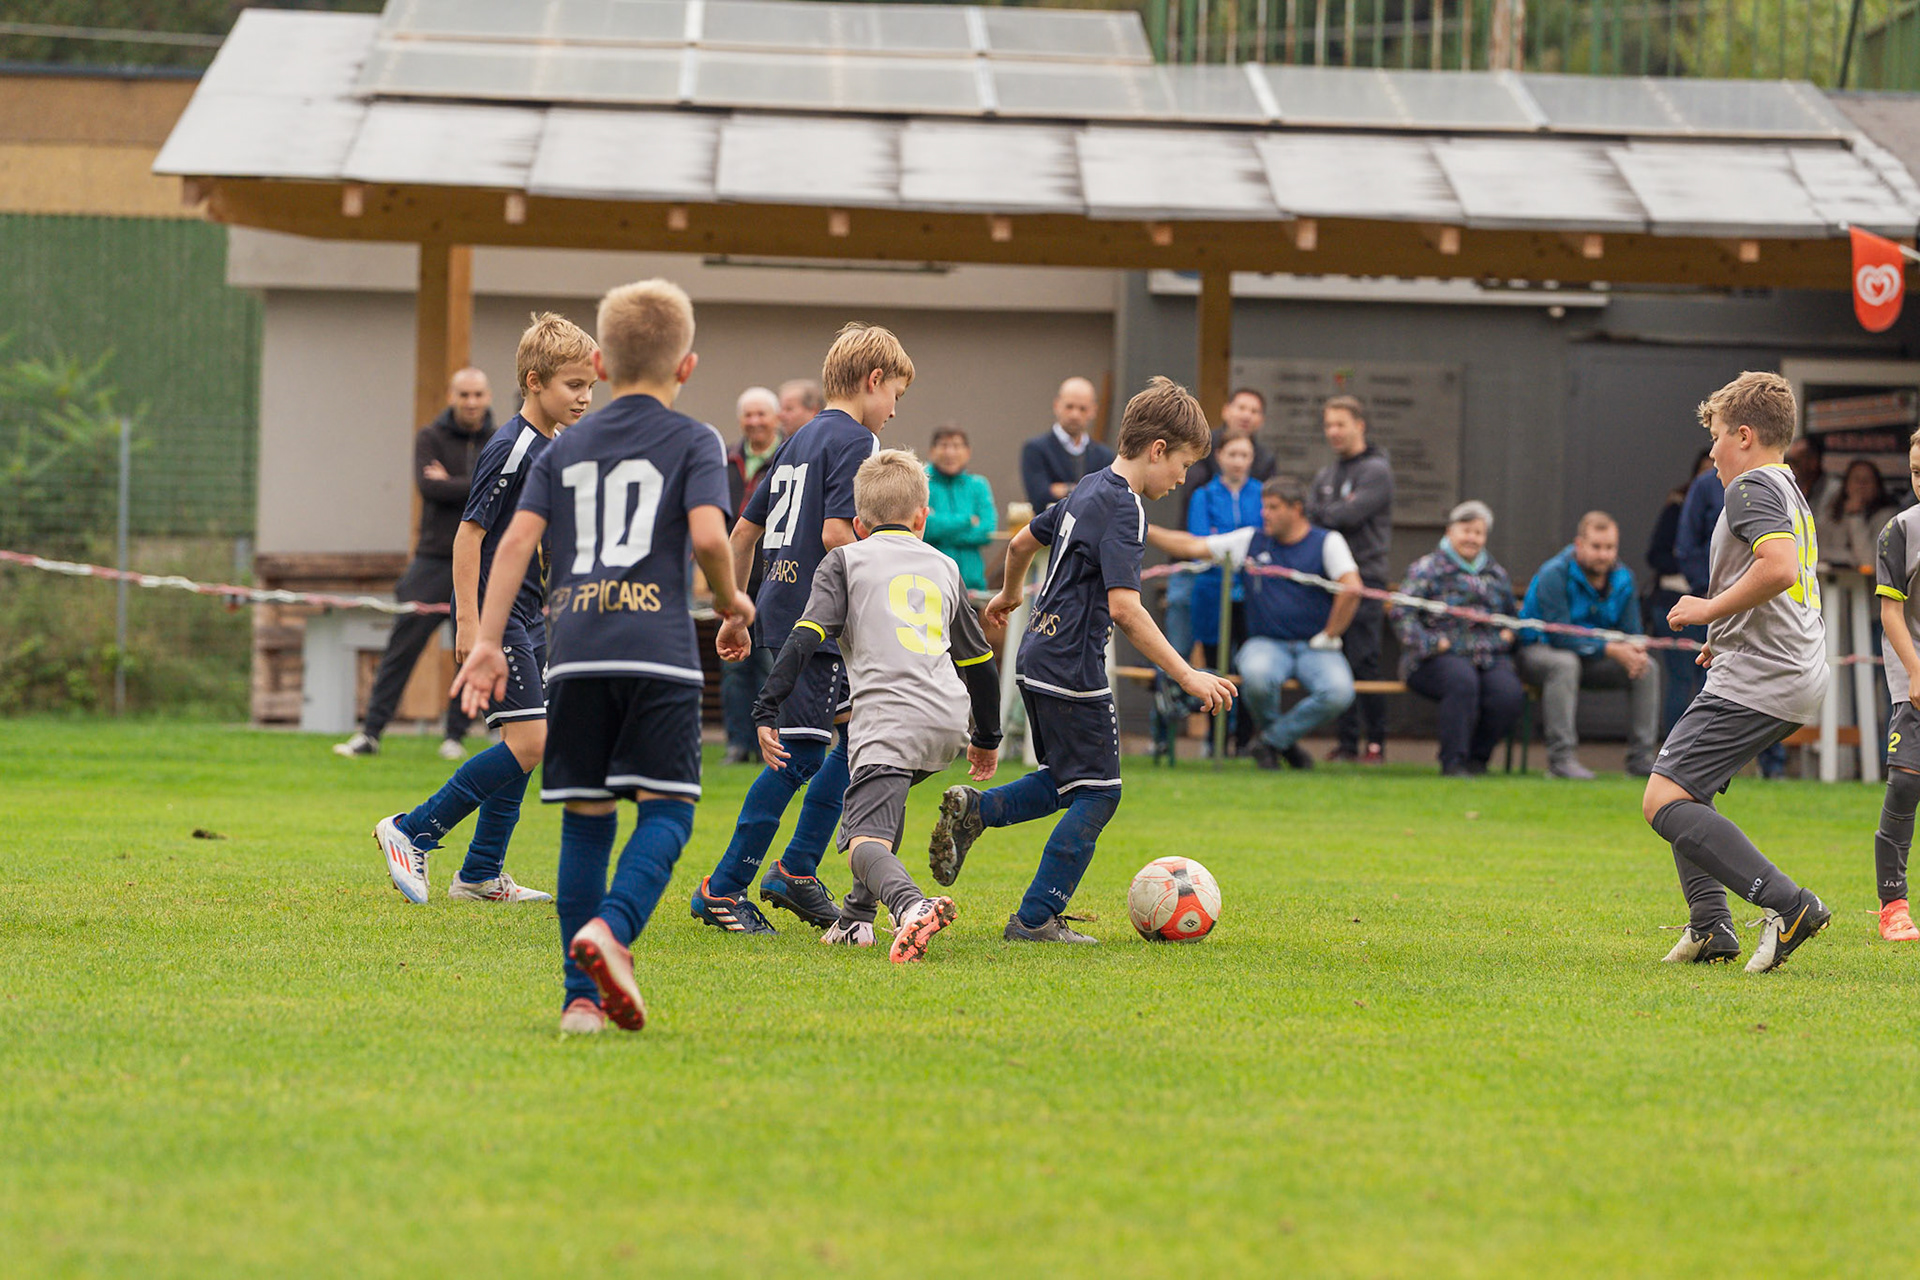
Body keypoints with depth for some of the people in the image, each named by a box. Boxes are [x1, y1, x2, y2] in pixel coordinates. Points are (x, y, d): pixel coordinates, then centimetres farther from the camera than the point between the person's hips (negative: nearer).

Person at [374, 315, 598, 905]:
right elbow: (469, 533, -17)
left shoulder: (556, 447, 11)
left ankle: (481, 876, 14)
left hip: (527, 615, 9)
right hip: (494, 613, -9)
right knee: (529, 740, -15)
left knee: (524, 746, 8)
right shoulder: (510, 449, -17)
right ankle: (412, 832, -6)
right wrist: (468, 623, -20)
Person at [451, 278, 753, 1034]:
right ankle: (611, 928, -28)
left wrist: (488, 643, 5)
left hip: (575, 652, 4)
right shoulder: (693, 443, 7)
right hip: (657, 650, -4)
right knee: (665, 807, -2)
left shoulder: (566, 449, 18)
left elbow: (519, 539, 7)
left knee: (586, 817, 7)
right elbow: (707, 536, -9)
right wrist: (731, 602, 10)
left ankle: (581, 995, 4)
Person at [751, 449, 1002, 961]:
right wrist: (988, 738, 44)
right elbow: (979, 660, 33)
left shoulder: (846, 560, 14)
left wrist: (767, 711, 0)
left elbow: (806, 638, -1)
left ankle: (910, 904, -48)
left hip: (889, 718, -6)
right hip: (948, 721, 6)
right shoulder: (944, 567, 26)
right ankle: (857, 918, 28)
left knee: (866, 838, -18)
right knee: (887, 796, 33)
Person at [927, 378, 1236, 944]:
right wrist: (1187, 677, -26)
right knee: (1097, 795, -2)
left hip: (1040, 659, 10)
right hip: (1073, 669, -10)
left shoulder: (1089, 490, 11)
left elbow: (1023, 542, 27)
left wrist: (1009, 594, 47)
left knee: (1067, 782, 21)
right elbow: (1124, 608, -27)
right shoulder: (1122, 509, -18)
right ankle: (1036, 918, -2)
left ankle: (974, 810, 9)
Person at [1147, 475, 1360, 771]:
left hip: (1314, 647, -1)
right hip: (1267, 644, 1)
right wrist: (1143, 529, 6)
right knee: (1256, 676, -36)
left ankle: (1272, 740, -10)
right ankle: (1277, 737, -5)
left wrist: (1327, 636, -9)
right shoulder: (1251, 541, 12)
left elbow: (1351, 590, -9)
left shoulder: (1326, 542, 2)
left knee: (1338, 693, -32)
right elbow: (1191, 547, 12)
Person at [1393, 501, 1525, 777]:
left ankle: (1477, 755, -7)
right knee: (1463, 681, -39)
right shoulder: (1427, 569, 6)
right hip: (1440, 658, -4)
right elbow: (1403, 614, -3)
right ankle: (1453, 762, -30)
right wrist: (1432, 643, -15)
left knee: (1510, 693, -28)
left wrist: (1509, 633, 9)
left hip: (1491, 657, 4)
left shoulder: (1496, 573, 23)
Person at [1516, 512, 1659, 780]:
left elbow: (1632, 631, 0)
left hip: (1591, 657, 6)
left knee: (1647, 668, -12)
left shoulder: (1622, 578, -1)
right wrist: (1611, 650, -33)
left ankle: (1641, 758, -11)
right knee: (1565, 664, -39)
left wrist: (1635, 649, -27)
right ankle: (1561, 757, -39)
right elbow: (1560, 636, -27)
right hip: (1538, 650, -6)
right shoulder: (1554, 575, -20)